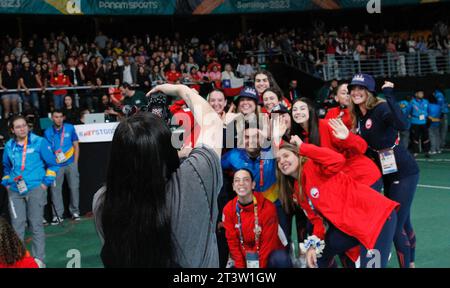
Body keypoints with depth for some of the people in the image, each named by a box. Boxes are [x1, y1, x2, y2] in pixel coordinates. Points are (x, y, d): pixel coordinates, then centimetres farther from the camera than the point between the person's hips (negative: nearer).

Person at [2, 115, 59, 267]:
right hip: (15, 191, 3)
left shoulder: (39, 142, -4)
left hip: (35, 189, -3)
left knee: (36, 224, -1)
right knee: (17, 224, 3)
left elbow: (52, 164, 1)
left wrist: (46, 183, -5)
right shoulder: (9, 146, 8)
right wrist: (6, 183, 15)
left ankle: (38, 258, 7)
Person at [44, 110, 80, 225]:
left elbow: (76, 145, 6)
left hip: (70, 163, 0)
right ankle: (58, 215, 7)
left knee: (74, 187, 2)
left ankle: (75, 211, 17)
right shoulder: (47, 132, 3)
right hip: (56, 165, 0)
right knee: (55, 189, -2)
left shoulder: (70, 128, 3)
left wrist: (75, 162, 1)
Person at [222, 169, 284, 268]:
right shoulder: (228, 209, -7)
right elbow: (232, 242, -3)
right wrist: (240, 266, -9)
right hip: (244, 259, 2)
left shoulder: (268, 208, -17)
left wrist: (259, 266, -14)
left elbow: (268, 243, -14)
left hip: (268, 256, -2)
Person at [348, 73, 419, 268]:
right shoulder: (359, 116, 5)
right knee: (403, 222, 19)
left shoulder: (381, 109, -18)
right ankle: (411, 263, 34)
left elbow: (402, 125, -40)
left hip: (404, 172, -8)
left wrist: (389, 95, -37)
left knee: (396, 225, -8)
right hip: (387, 173, 8)